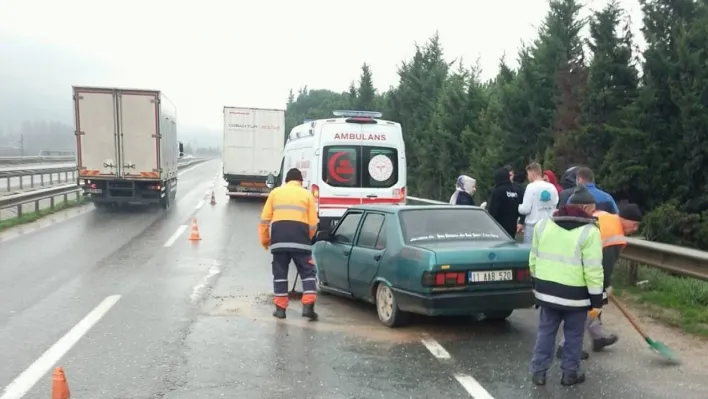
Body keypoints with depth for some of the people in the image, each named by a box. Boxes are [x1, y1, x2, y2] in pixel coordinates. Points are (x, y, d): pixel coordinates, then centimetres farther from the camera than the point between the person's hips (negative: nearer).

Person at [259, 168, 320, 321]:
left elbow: (265, 219, 12)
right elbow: (313, 224, 8)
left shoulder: (275, 192, 16)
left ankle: (280, 308, 10)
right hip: (300, 236, -1)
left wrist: (264, 240, 22)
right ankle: (308, 306, -5)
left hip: (279, 236, 1)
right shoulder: (307, 195, 13)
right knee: (308, 272, 6)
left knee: (280, 273, 10)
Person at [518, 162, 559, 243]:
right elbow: (556, 207, 9)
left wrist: (517, 206, 6)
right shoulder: (552, 187, 6)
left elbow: (525, 209, -13)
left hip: (532, 225, -6)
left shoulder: (531, 187, -11)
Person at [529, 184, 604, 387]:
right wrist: (597, 300, -8)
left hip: (546, 289, 4)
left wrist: (536, 283, 22)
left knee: (545, 331, 14)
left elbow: (534, 258, 10)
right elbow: (593, 269, -15)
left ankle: (538, 371, 17)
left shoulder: (543, 224, 3)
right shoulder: (589, 231, -14)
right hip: (575, 294, -4)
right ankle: (570, 373, 22)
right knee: (573, 335, 12)